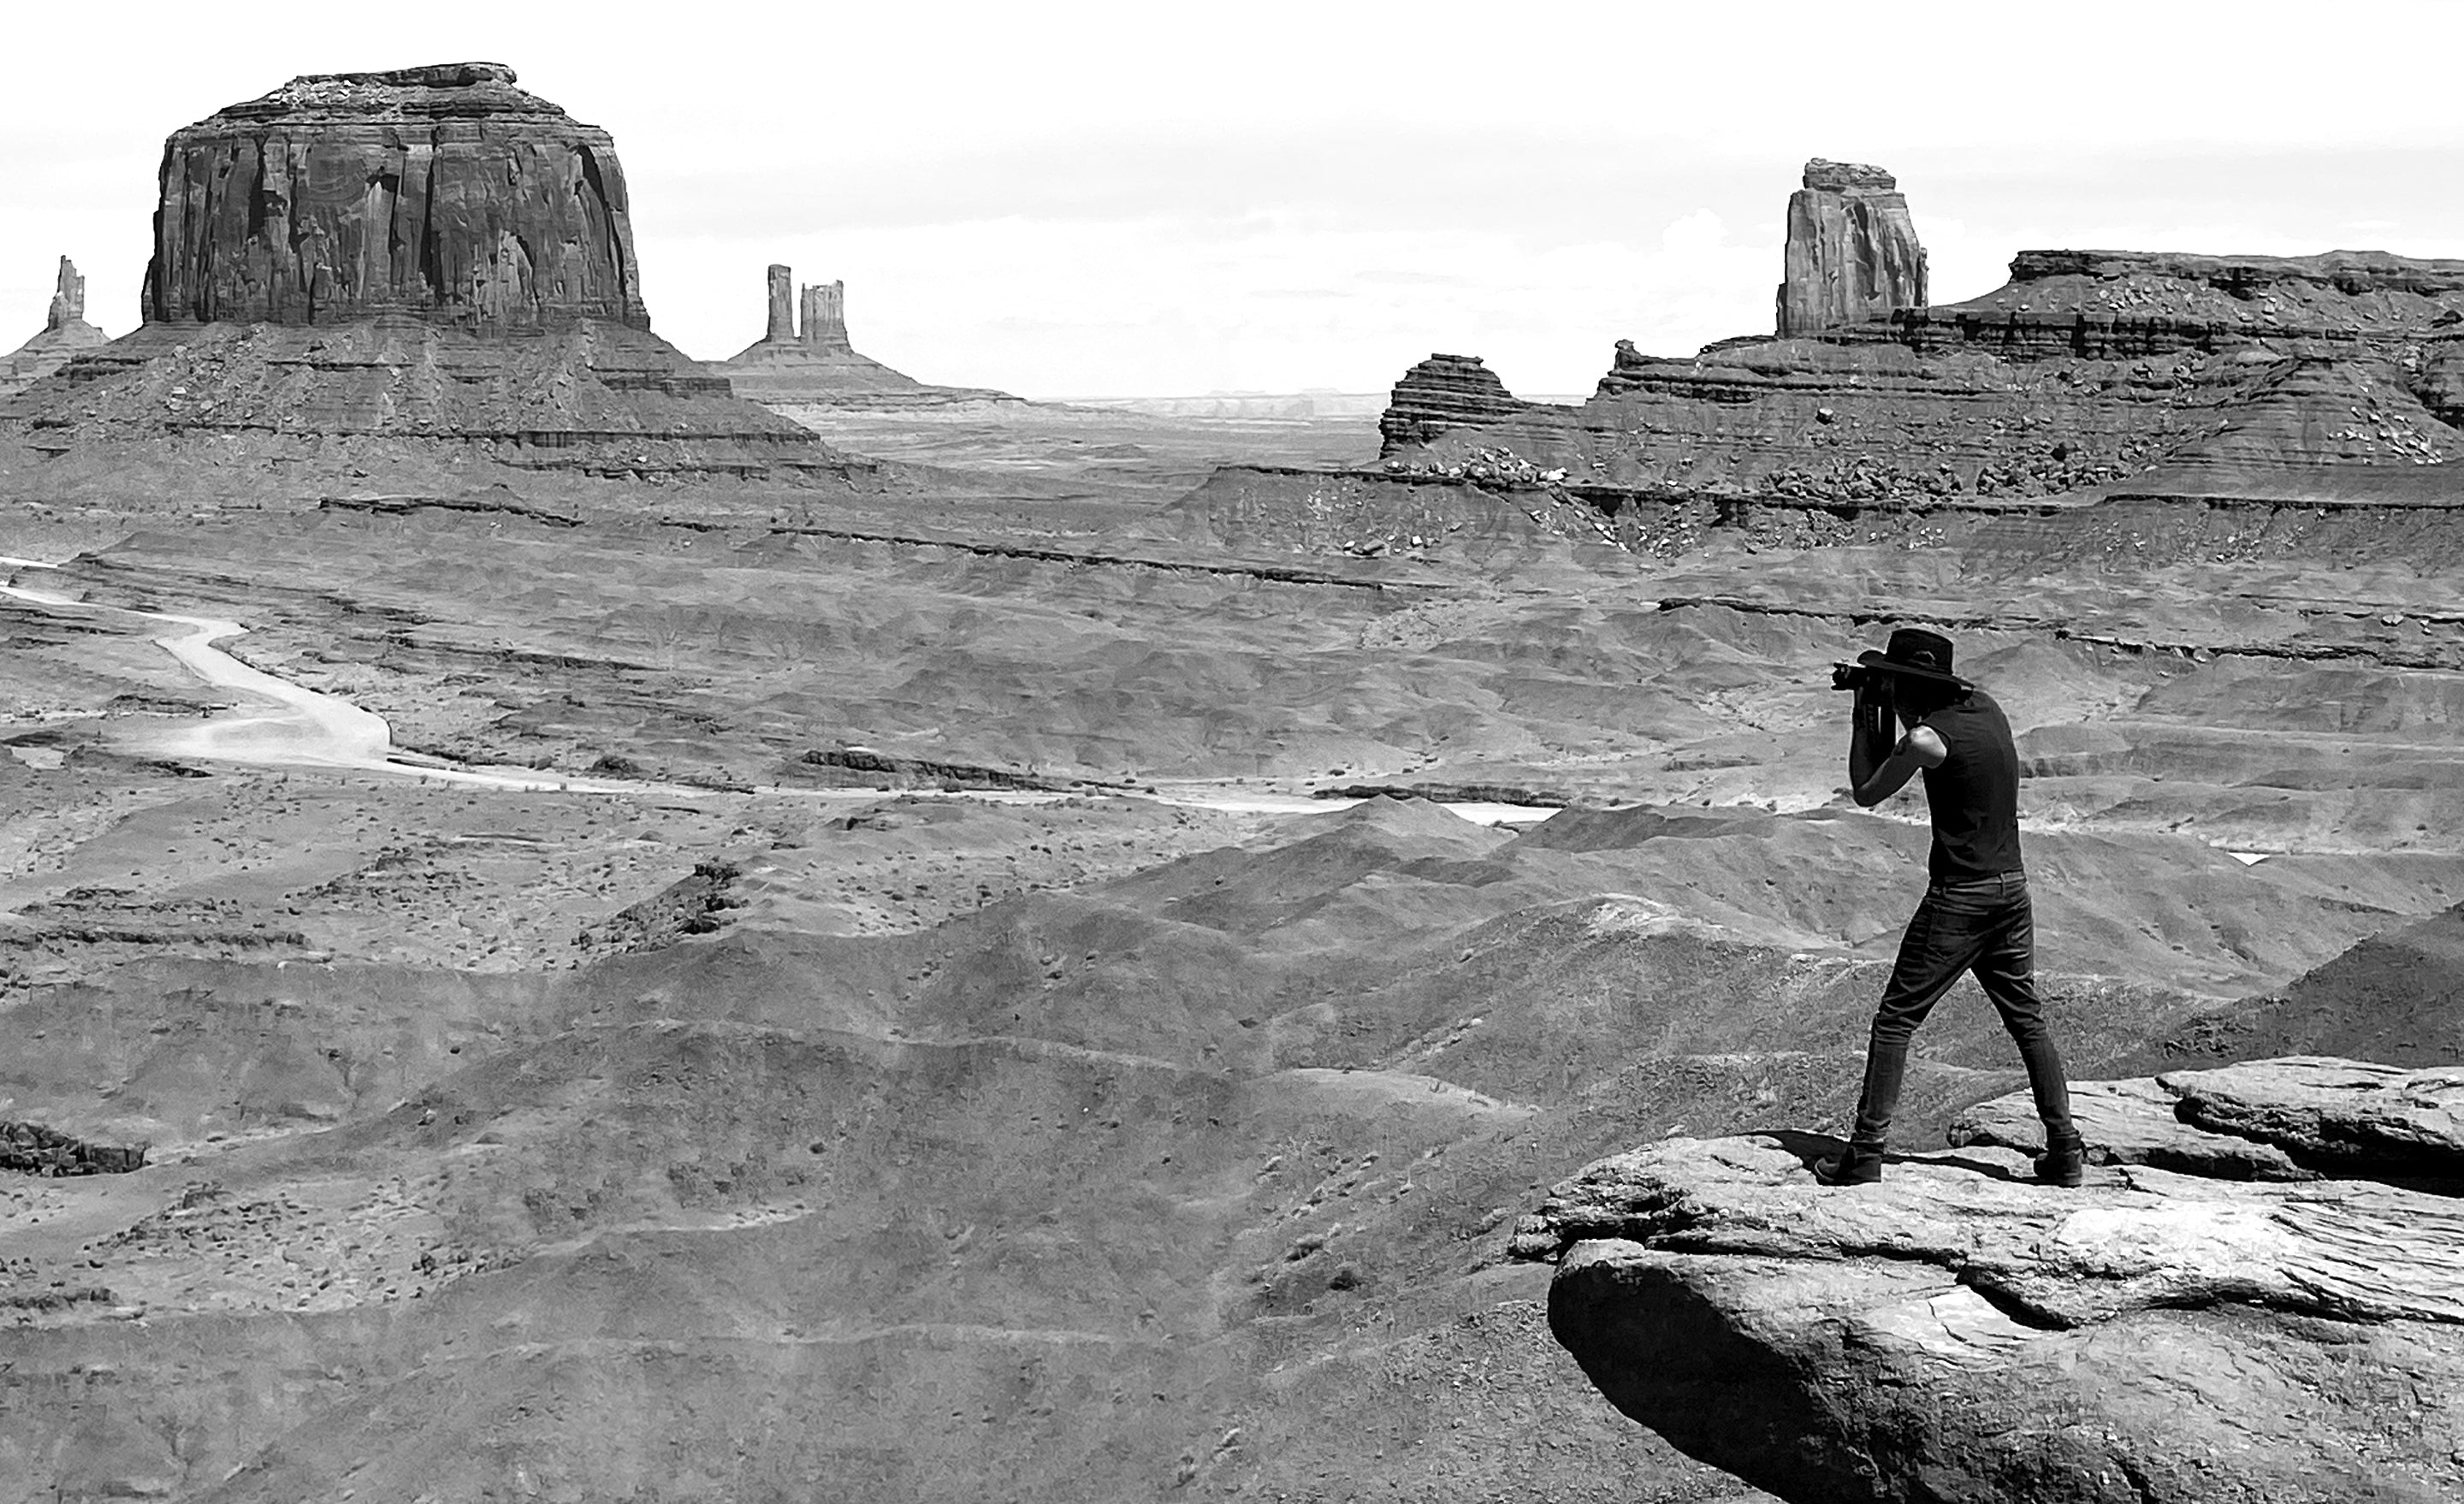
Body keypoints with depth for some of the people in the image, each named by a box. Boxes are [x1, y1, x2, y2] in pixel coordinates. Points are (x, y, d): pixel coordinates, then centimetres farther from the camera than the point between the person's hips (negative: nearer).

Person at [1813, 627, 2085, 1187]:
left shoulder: (1928, 738, -16)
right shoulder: (1986, 707, 6)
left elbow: (1866, 792, -3)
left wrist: (1866, 716, 4)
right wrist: (1879, 715, 15)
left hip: (1958, 898, -7)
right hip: (2012, 888, 7)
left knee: (1895, 1020, 0)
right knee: (2027, 1020, 16)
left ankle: (1866, 1152, -2)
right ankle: (2066, 1151, 16)